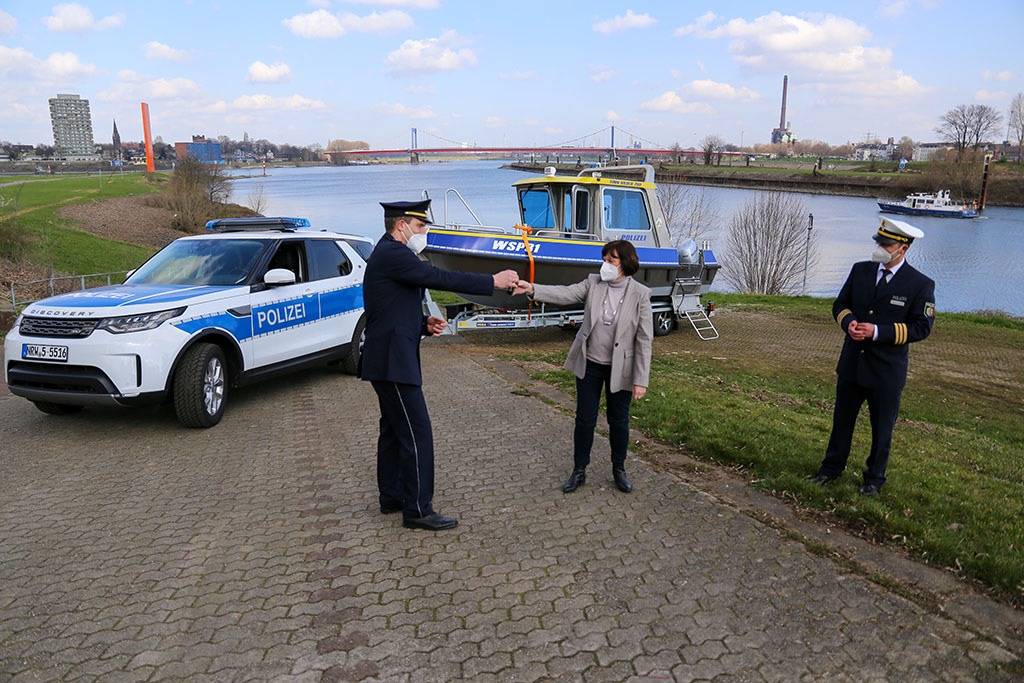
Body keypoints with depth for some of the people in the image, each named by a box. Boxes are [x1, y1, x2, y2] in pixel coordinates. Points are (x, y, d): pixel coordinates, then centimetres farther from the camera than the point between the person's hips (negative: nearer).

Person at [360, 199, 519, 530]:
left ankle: (391, 496, 29)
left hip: (389, 357, 11)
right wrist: (492, 281, -17)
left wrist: (424, 323, 4)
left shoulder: (389, 254, 18)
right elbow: (440, 278, -22)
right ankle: (417, 509, 1)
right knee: (417, 432, -7)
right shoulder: (392, 254, -16)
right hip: (392, 360, -11)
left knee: (394, 428, 17)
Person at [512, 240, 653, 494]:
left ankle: (619, 469, 35)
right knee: (585, 420, 9)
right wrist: (532, 289, -34)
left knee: (619, 421, 13)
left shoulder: (640, 294, -11)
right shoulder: (593, 283, -3)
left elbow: (644, 340, -11)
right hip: (589, 365, 2)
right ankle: (579, 471, 25)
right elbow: (566, 294, -17)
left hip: (620, 368, -2)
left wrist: (641, 380, -13)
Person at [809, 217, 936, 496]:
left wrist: (878, 332, -22)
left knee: (882, 428, 12)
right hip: (851, 364, 4)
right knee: (842, 419, 17)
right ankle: (832, 468, 34)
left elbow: (921, 327, -13)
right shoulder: (860, 270, 1)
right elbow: (840, 305, 9)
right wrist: (848, 322, -14)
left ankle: (874, 478, 30)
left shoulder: (921, 284, -12)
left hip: (887, 370, -4)